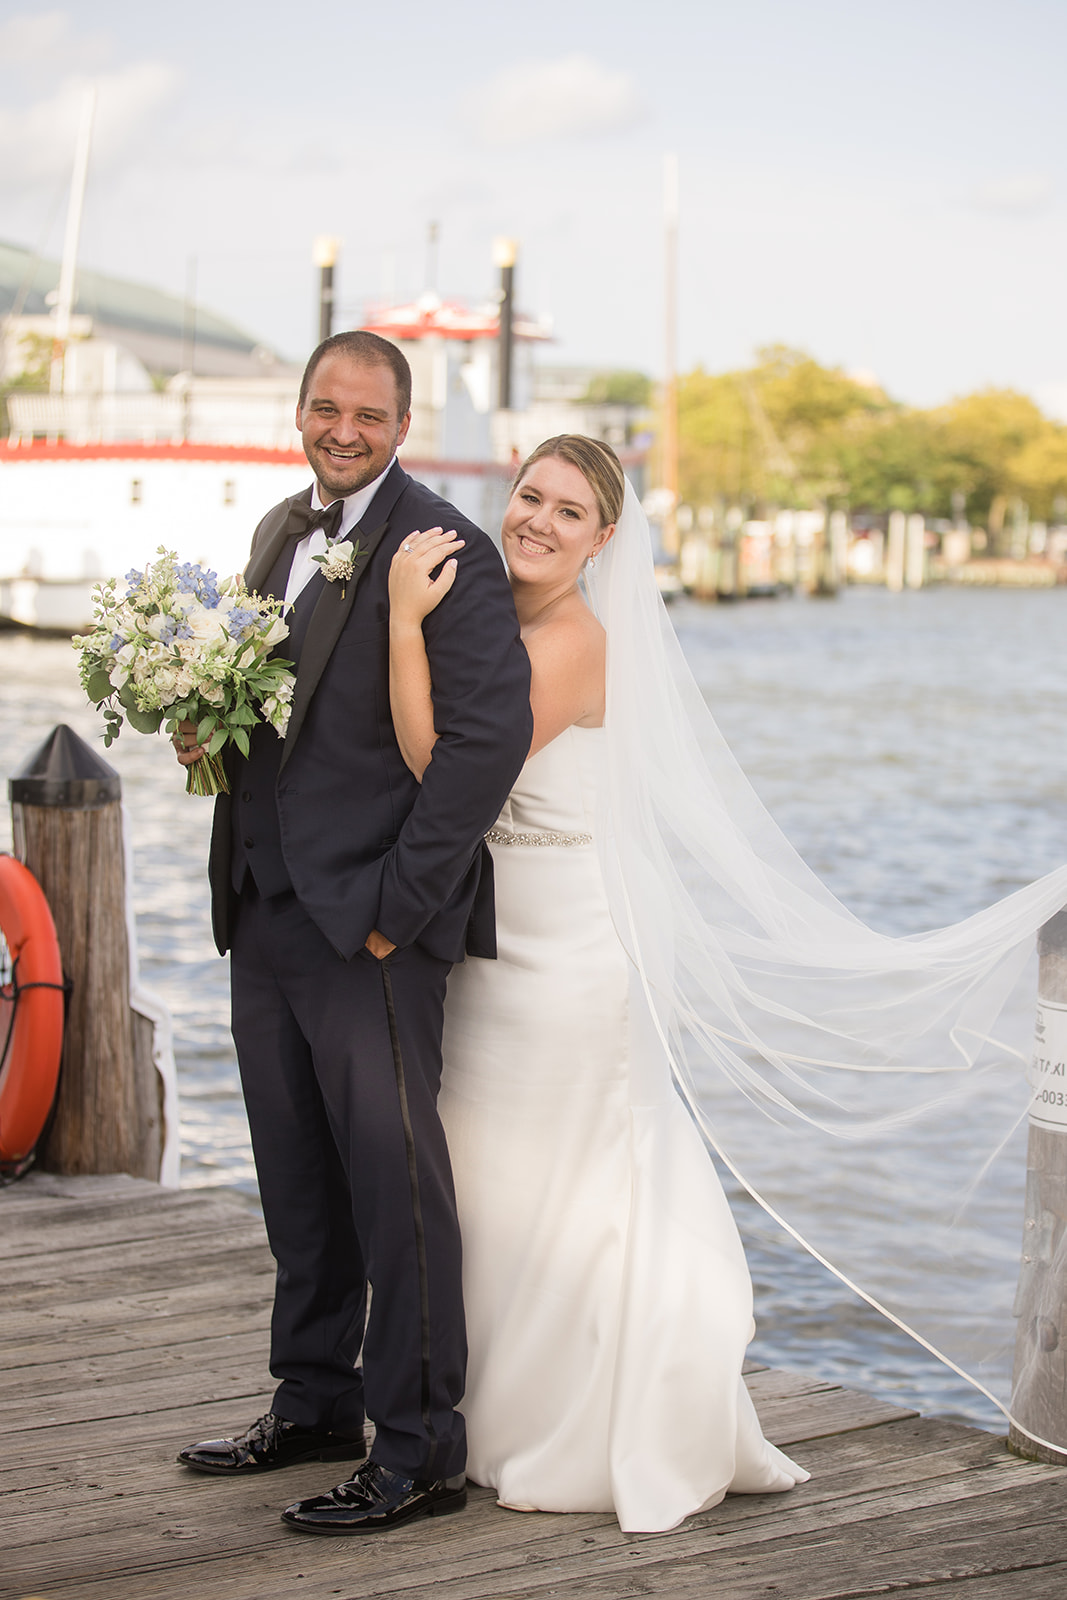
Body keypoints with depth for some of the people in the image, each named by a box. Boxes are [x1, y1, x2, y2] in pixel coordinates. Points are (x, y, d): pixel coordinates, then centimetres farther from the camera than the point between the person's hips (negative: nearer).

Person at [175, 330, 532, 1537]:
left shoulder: (443, 552, -13)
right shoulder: (279, 534, 14)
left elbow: (489, 732, -19)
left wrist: (398, 903, -18)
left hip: (370, 920, -8)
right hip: (267, 908, 8)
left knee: (395, 1179, -3)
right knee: (298, 1178, 17)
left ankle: (419, 1452, 5)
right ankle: (316, 1401, 31)